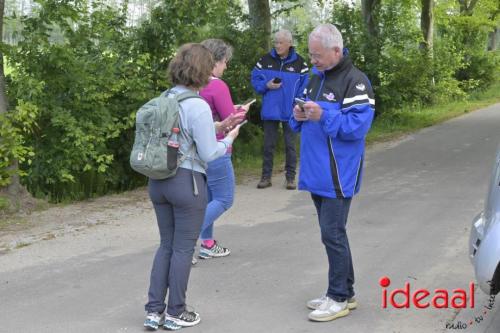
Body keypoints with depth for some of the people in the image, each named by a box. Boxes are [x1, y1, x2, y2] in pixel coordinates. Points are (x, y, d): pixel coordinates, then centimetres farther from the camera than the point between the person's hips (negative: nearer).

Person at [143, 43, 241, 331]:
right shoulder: (198, 106, -18)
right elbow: (208, 154, -16)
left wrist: (215, 127, 15)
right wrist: (229, 139, 1)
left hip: (158, 180, 7)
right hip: (187, 182, -7)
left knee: (166, 245, 17)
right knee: (183, 248, 7)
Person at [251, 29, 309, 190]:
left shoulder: (299, 63, -4)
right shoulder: (266, 60, 1)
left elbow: (305, 87, -4)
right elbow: (255, 79, 5)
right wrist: (266, 85, -14)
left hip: (290, 112, -1)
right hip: (270, 111, 2)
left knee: (290, 145, 7)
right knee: (268, 145, 8)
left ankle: (291, 177, 16)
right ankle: (266, 176, 15)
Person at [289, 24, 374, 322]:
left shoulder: (355, 81, -13)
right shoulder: (317, 77, 14)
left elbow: (358, 126, -22)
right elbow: (306, 120, 21)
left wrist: (323, 116, -27)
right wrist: (300, 116, -1)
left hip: (338, 175, -9)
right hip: (318, 171, 9)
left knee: (332, 234, -5)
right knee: (333, 233, 14)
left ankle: (339, 298, 7)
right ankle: (346, 292, 25)